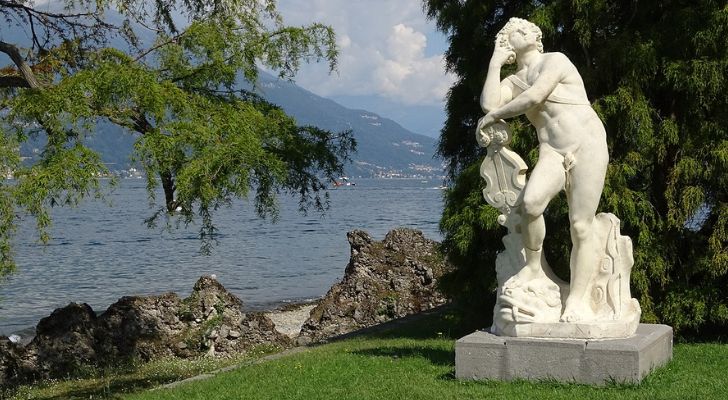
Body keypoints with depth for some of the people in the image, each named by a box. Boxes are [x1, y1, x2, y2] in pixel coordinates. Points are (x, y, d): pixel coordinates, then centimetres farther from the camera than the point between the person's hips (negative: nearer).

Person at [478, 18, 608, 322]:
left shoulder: (554, 60, 3)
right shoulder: (514, 81, 19)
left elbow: (534, 97, -13)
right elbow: (489, 103, -1)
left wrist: (493, 117, -1)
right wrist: (495, 62, 7)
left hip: (587, 146, -4)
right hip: (551, 153, 4)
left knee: (581, 225, -9)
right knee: (531, 201, -28)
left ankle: (577, 299, -8)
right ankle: (534, 268, -9)